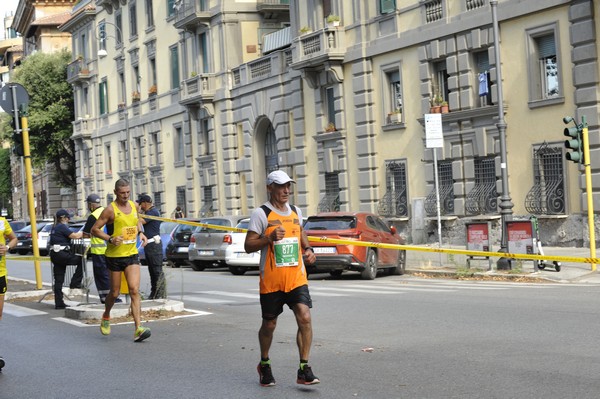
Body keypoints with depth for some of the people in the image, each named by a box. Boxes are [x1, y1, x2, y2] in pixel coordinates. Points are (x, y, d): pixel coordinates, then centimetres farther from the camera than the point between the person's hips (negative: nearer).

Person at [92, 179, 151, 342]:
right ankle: (106, 317, 40)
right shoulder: (110, 210, -10)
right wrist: (110, 239, -22)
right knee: (114, 293, 9)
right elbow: (94, 230, -8)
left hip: (132, 255, 3)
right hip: (114, 256, -3)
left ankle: (138, 329, -17)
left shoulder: (134, 206, 7)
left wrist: (140, 233, 9)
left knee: (134, 290, -11)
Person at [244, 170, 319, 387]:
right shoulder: (261, 214, -6)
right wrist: (270, 238, -23)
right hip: (271, 280, -3)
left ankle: (304, 369, -9)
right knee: (269, 324, 9)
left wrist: (308, 250, 8)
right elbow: (248, 246, -8)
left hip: (296, 277, 3)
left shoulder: (296, 211, 11)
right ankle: (264, 365, 33)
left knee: (305, 318, -13)